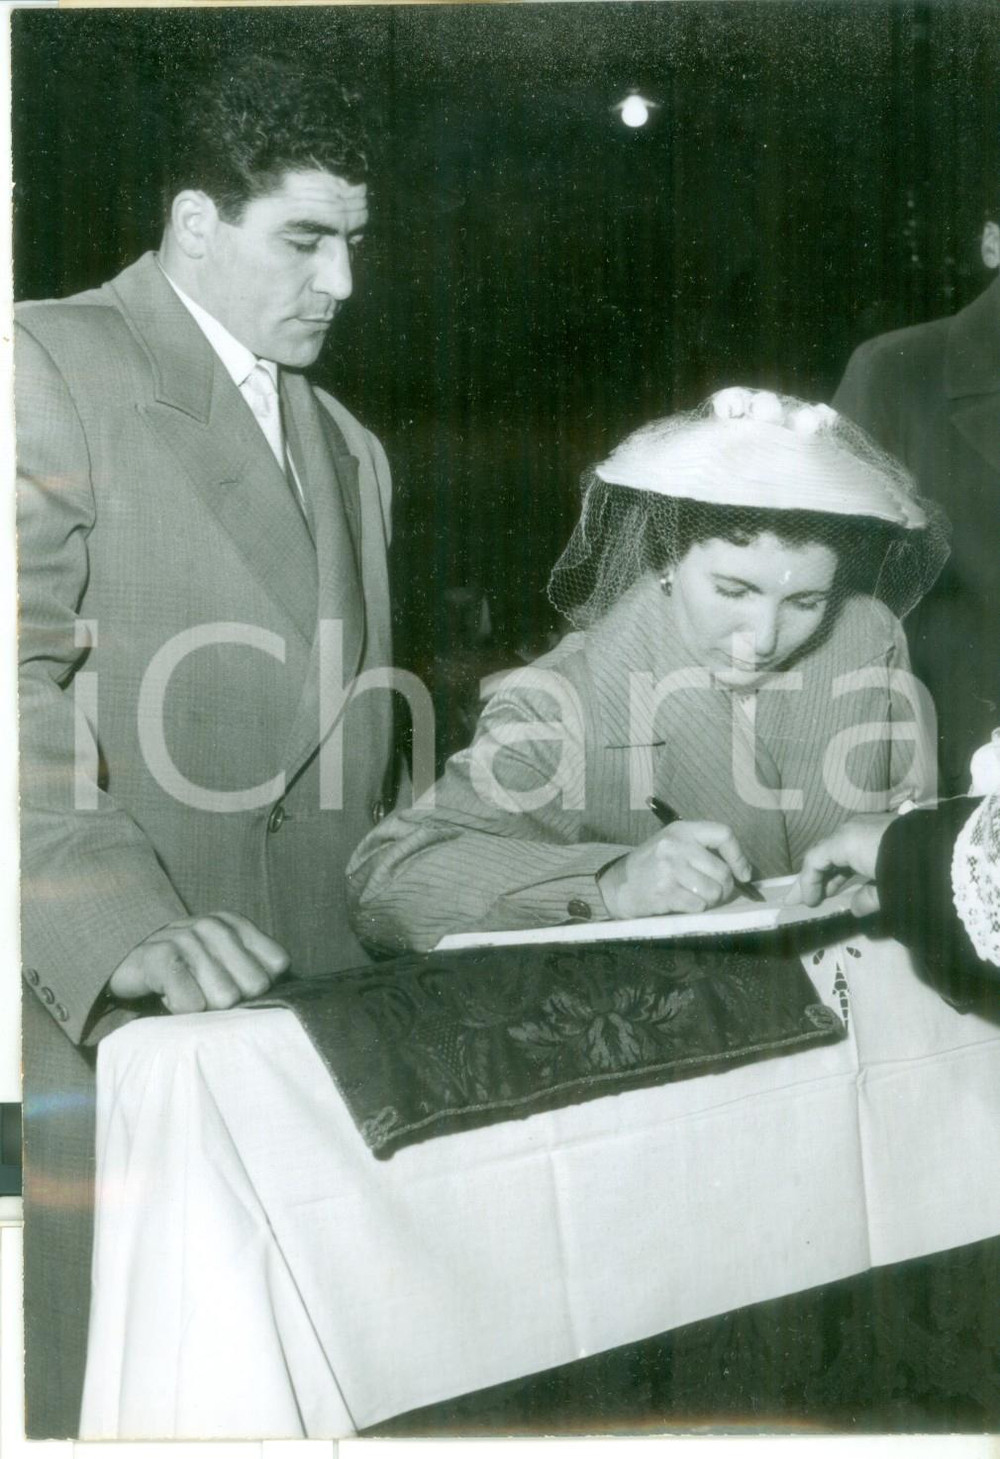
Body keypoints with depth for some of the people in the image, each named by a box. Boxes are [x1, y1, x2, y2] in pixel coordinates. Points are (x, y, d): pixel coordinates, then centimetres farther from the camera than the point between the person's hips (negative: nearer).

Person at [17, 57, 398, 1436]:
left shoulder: (349, 449, 20)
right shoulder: (52, 365, -4)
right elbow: (19, 692, -16)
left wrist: (370, 957, 10)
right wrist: (125, 926, -28)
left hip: (301, 1007, 6)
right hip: (100, 1011, -6)